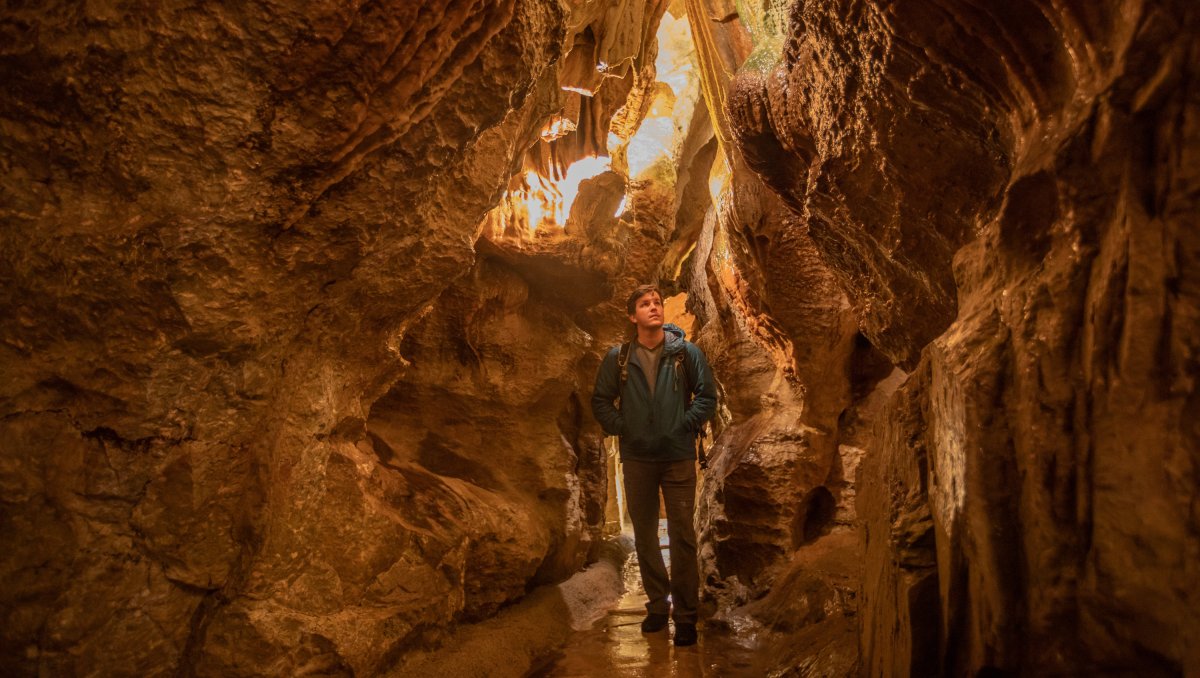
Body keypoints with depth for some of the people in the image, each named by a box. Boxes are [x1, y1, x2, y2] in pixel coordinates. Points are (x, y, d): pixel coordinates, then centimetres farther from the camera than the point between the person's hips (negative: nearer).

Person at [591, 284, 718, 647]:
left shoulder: (686, 352, -1)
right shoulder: (618, 357, 2)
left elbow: (707, 395, 3)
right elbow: (601, 400, 10)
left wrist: (687, 425, -6)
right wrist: (619, 427, -2)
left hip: (679, 457, -2)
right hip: (636, 459, 2)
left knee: (682, 536, -1)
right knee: (644, 535, 11)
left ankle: (685, 613, 9)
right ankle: (657, 604, 26)